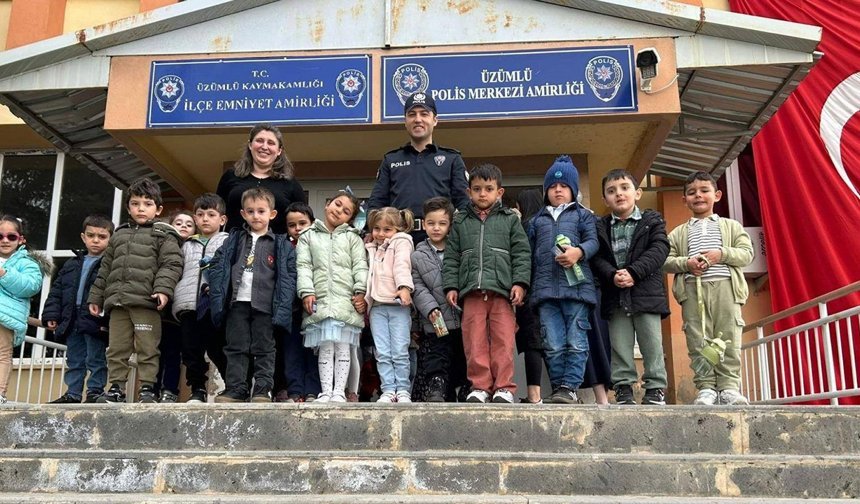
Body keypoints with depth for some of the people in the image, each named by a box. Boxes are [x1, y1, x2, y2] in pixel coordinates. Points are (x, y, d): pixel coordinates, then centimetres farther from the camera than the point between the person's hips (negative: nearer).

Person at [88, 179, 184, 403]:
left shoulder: (163, 235, 5)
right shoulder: (119, 235, 23)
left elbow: (171, 264, -7)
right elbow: (105, 268, 25)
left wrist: (163, 288, -22)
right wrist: (95, 297, 22)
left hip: (146, 301, -6)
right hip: (118, 301, 6)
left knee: (147, 348, -4)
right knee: (116, 348, 8)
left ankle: (147, 388, 2)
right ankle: (116, 388, 15)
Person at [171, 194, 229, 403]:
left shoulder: (227, 242, 9)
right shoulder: (187, 245, 22)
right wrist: (177, 300, 14)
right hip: (189, 304, 4)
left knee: (217, 349, -4)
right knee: (191, 350, 3)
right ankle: (197, 389, 12)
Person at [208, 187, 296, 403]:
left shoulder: (281, 245, 3)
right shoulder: (234, 240, 13)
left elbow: (288, 276, -2)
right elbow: (217, 266, 8)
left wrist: (282, 308, -11)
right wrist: (217, 296, -3)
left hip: (265, 304, -3)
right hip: (237, 303, 3)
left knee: (264, 349, 3)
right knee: (236, 348, 6)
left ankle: (263, 390, 7)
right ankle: (235, 389, 11)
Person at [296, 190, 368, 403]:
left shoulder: (352, 237, 15)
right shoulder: (308, 236, 16)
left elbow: (360, 266, 6)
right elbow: (304, 266, 6)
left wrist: (361, 291, -8)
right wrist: (306, 292, -7)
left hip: (346, 301, 0)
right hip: (320, 301, 0)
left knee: (343, 348, 0)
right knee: (325, 348, 1)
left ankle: (339, 392, 3)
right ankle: (326, 392, 5)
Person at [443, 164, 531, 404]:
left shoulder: (510, 219, 12)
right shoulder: (460, 221, 16)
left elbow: (521, 253, 6)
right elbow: (451, 257, 13)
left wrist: (519, 282, -6)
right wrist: (451, 286, 3)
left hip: (502, 288, -1)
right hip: (471, 290, 2)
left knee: (503, 340, -4)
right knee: (474, 340, -1)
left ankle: (504, 387, 1)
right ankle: (480, 386, 6)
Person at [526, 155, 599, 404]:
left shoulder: (583, 215, 17)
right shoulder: (537, 220, 25)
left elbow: (593, 241, 2)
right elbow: (529, 254, 21)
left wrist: (579, 252, -20)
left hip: (577, 286, -2)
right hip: (545, 288, 2)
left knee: (576, 342, -7)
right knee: (553, 345, -1)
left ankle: (569, 387, -5)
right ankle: (559, 388, 5)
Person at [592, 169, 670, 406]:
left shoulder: (652, 221, 7)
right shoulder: (600, 227, 11)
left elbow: (658, 250, -7)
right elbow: (597, 257, 0)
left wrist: (633, 272, -18)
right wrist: (612, 275, -19)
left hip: (646, 291, -1)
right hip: (615, 295, 2)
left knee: (652, 343, 1)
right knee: (620, 344, 3)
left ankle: (656, 388, 8)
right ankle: (623, 388, 10)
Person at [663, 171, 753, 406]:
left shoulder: (731, 226, 17)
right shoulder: (678, 233, 17)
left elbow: (746, 253, 6)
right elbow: (665, 260, 8)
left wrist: (721, 254, -10)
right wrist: (686, 263, -11)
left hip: (725, 286, 0)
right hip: (693, 289, 1)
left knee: (728, 338, -5)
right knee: (698, 340, -4)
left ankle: (729, 387, -1)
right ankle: (706, 388, -1)